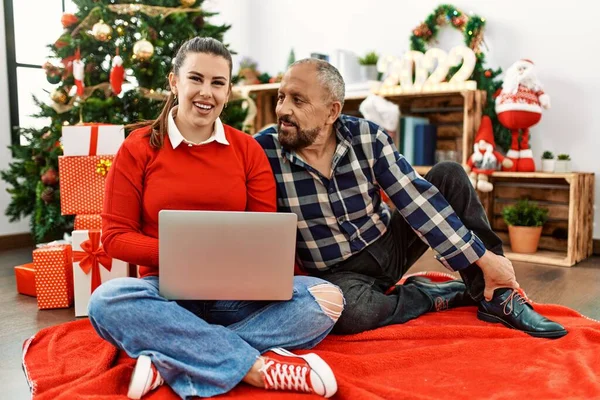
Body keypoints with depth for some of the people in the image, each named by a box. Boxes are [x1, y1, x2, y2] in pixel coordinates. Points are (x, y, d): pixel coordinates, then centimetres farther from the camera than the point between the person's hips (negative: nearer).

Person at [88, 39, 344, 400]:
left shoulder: (248, 149, 4)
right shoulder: (139, 147, 1)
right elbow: (116, 237, -1)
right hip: (167, 291, -1)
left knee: (326, 299, -23)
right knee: (107, 301, -32)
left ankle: (169, 362, -26)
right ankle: (258, 367, -28)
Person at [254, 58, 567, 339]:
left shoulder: (367, 137, -12)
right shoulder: (264, 150, -16)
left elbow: (417, 199, -13)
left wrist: (485, 258, -14)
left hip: (391, 245, 3)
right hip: (338, 273, -2)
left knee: (449, 175, -12)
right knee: (352, 312, -38)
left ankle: (496, 298, -6)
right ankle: (434, 295, -5)